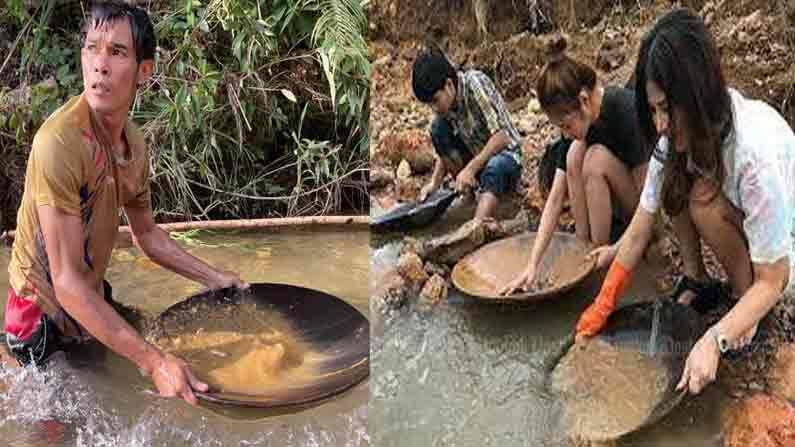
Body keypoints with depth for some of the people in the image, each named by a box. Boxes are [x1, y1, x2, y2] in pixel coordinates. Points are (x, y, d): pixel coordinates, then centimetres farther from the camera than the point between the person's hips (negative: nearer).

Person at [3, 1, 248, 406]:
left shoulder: (134, 143, -5)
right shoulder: (60, 141, -30)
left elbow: (146, 234, 13)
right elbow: (67, 283, -31)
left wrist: (212, 278, 11)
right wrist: (154, 362, -35)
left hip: (94, 304, 7)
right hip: (44, 315, -7)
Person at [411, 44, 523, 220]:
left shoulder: (476, 83, -23)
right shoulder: (444, 102, -4)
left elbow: (501, 137, -25)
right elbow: (445, 149, 2)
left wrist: (470, 169, -29)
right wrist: (434, 183, -12)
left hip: (505, 154, -6)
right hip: (475, 156, 6)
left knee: (493, 168, -40)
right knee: (438, 129, -16)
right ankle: (467, 190, -10)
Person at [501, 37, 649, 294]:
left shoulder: (628, 111, -29)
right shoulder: (579, 121, -10)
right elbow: (556, 198, -14)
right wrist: (533, 266, -19)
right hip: (615, 201, 6)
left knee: (597, 158, -29)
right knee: (574, 154, -19)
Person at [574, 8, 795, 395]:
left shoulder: (757, 150, -36)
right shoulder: (677, 134, -18)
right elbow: (637, 234, -12)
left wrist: (713, 341, -40)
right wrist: (601, 308, -12)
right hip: (740, 217, 6)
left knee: (703, 201, -30)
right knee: (673, 186, -18)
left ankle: (743, 299, -8)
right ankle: (697, 282, 0)